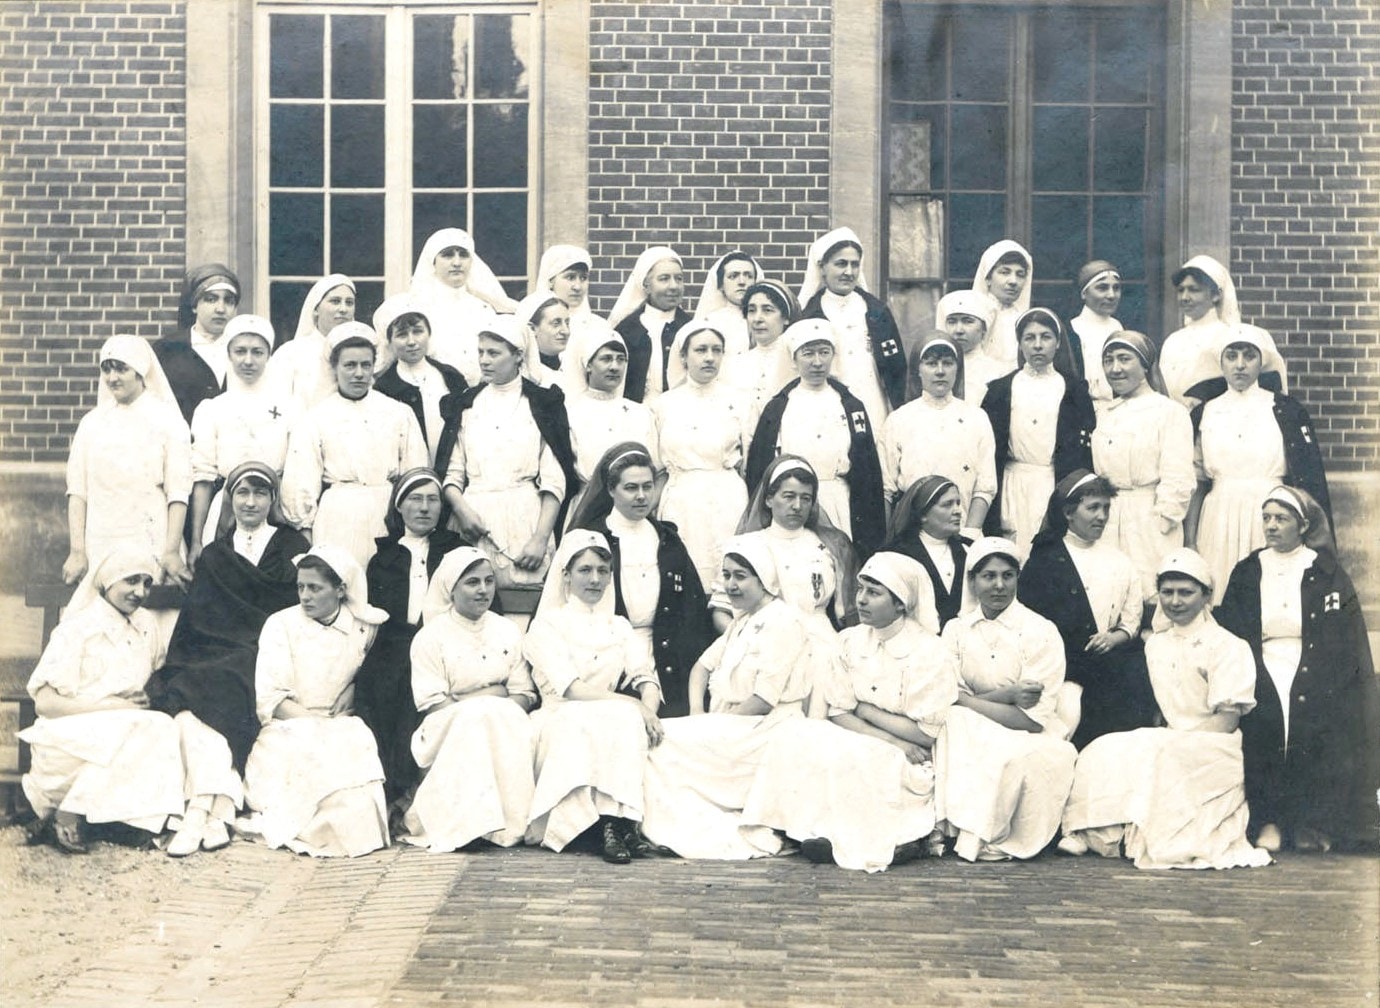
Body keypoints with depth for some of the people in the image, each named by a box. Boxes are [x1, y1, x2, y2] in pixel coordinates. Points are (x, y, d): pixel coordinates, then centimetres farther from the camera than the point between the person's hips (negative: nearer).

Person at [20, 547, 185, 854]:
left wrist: (144, 698, 0)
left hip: (124, 731, 5)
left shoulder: (147, 628, 11)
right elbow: (44, 703, -15)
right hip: (69, 739, -5)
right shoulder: (78, 628, -8)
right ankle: (66, 815, -16)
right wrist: (111, 705, -19)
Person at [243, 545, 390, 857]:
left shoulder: (364, 628, 8)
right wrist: (323, 725, -16)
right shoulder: (281, 624, 3)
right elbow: (270, 699, -5)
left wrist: (354, 688, -4)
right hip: (289, 731, -2)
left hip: (346, 729, 2)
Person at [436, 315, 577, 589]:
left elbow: (554, 481, 0)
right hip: (474, 522, 2)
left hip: (525, 524, -2)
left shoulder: (543, 405, 6)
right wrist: (461, 509, -10)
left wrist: (541, 539, -10)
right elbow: (450, 474, 10)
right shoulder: (464, 406, 15)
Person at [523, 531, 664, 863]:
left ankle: (617, 824, -40)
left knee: (629, 720, -31)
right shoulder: (548, 624, 6)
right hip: (561, 721, -4)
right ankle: (613, 823, -41)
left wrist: (649, 707, -20)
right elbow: (570, 688, -9)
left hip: (616, 722, 4)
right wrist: (633, 705, -19)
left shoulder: (620, 627, 21)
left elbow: (645, 676, 4)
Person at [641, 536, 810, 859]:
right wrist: (697, 713, 0)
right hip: (729, 729, 9)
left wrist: (711, 723, -14)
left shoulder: (782, 622, -10)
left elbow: (764, 700, -18)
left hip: (763, 733, -9)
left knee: (670, 743, -20)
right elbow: (703, 666, 19)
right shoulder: (742, 621, 20)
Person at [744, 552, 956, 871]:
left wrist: (866, 711, -5)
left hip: (909, 771, -5)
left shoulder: (930, 652, -11)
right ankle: (821, 829, -19)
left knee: (842, 757, -32)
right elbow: (838, 713, 0)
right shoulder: (850, 641, 6)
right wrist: (894, 741, -15)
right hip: (860, 749, 5)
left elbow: (926, 735, -13)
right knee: (795, 736, -20)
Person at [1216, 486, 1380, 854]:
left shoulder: (1326, 571, 6)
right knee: (1261, 712, -29)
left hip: (1314, 672, -1)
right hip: (1263, 669, 1)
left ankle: (1313, 822, -15)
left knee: (1314, 715, -30)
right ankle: (1267, 820, -19)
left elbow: (1347, 641, 3)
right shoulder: (1246, 573, 12)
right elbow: (1227, 632, 9)